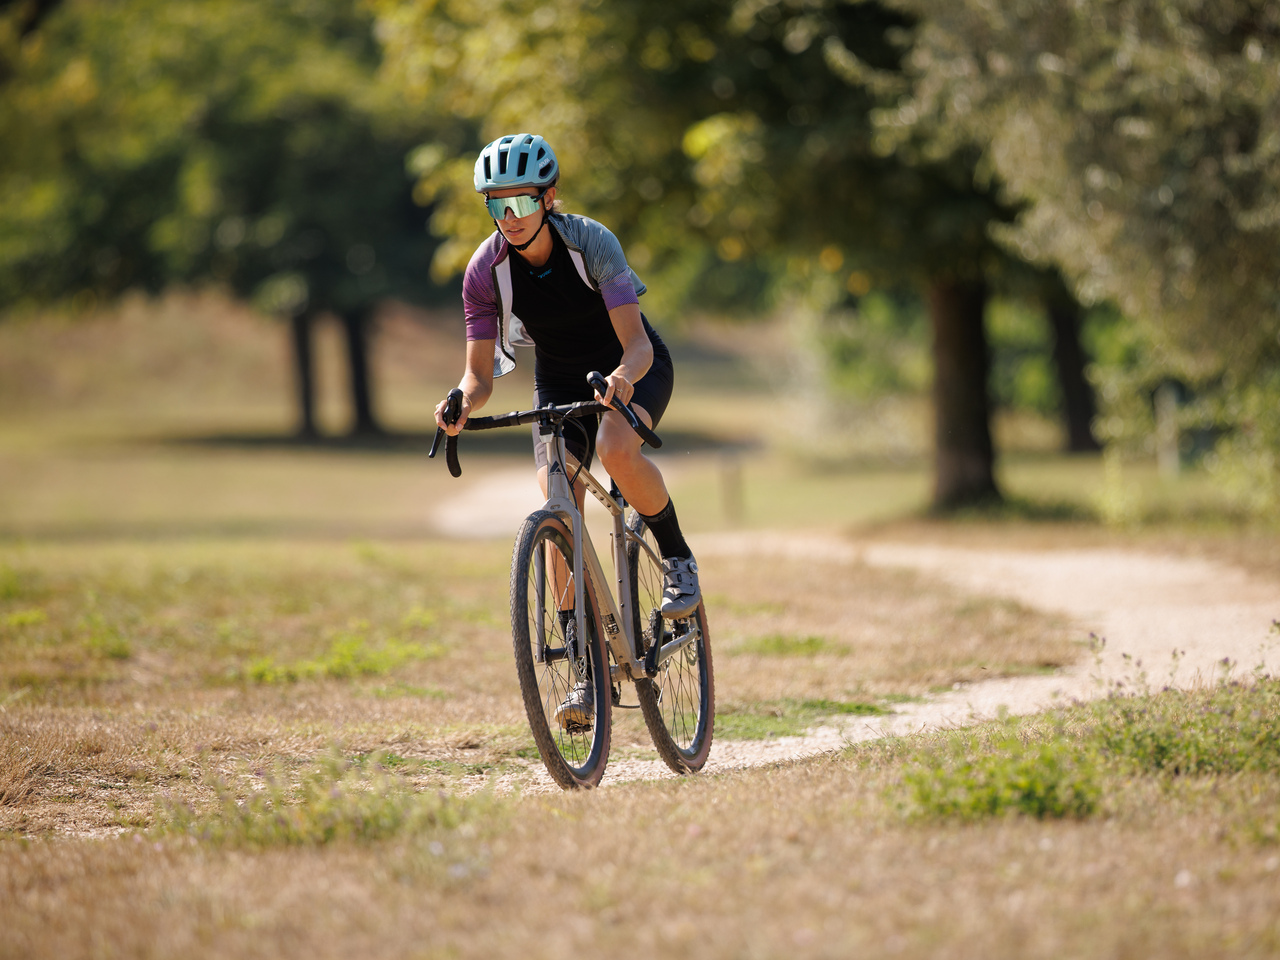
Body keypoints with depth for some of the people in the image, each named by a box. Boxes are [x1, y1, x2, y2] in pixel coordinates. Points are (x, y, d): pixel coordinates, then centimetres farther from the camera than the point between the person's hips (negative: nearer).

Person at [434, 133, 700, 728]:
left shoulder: (592, 243, -29)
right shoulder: (486, 270, -20)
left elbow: (636, 343, -33)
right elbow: (480, 373, -17)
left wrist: (623, 377, -56)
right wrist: (462, 404, -39)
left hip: (631, 367, -3)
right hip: (560, 378, 3)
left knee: (615, 448, -36)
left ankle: (677, 561, -9)